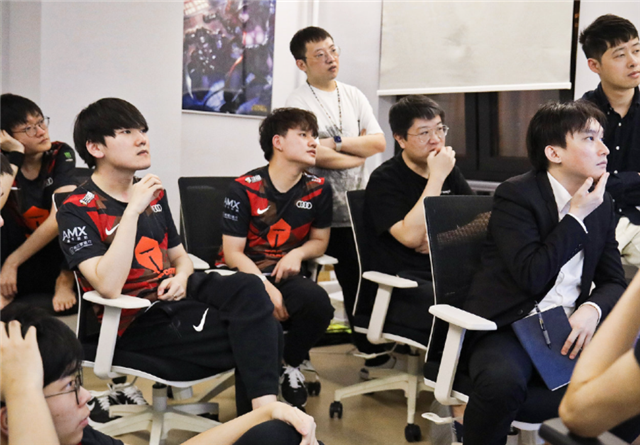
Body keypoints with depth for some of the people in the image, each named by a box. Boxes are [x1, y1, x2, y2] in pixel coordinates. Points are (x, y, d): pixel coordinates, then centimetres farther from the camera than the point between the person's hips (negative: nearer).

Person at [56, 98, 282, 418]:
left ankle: (265, 404, -25)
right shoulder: (77, 211, -10)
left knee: (249, 288, -25)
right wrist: (132, 210, -25)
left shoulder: (154, 194, 12)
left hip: (172, 293, 7)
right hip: (137, 320, -6)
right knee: (261, 334, -21)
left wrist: (181, 277, -3)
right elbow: (108, 287, -25)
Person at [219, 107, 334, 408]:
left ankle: (291, 364, 3)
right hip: (245, 273, -3)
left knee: (318, 303, -30)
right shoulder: (244, 189, -8)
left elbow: (319, 240, 17)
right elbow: (233, 253, -10)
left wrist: (297, 254, -8)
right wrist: (267, 289, -24)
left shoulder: (318, 189, 5)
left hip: (286, 272, 3)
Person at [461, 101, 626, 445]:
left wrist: (592, 309, -10)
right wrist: (577, 215, -14)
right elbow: (532, 275, -20)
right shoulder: (515, 194, -8)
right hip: (506, 329, -6)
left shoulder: (601, 205, 11)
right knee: (503, 382, -36)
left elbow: (613, 282, 13)